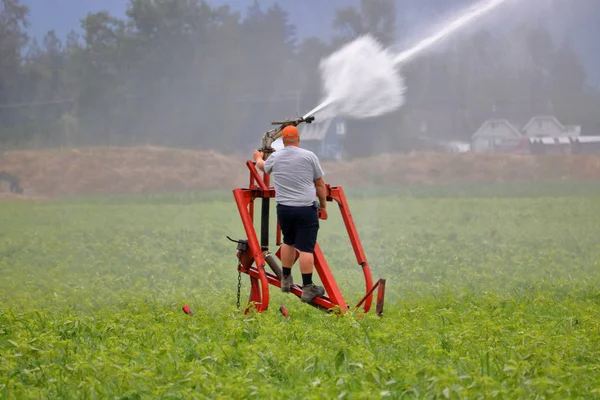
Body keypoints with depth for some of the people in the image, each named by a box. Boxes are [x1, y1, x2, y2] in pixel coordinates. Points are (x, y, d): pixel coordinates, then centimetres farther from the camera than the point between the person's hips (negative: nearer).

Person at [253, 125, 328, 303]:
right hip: (306, 209, -4)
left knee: (288, 241, 24)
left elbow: (263, 166, 31)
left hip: (284, 208, 4)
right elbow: (320, 184, 2)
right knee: (306, 248, -4)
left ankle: (286, 280, 32)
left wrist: (258, 158, 54)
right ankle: (307, 288, -5)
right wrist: (323, 206, 14)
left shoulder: (275, 157, 6)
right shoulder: (309, 156, -4)